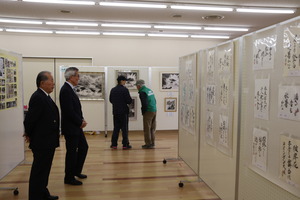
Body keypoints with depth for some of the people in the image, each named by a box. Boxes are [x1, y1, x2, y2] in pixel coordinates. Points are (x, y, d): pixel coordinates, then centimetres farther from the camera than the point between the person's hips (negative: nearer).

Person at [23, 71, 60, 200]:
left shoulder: (44, 96, 9)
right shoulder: (37, 97, -22)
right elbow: (29, 120, -22)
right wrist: (29, 135, -6)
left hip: (47, 142, 10)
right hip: (42, 142, -10)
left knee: (44, 170, 21)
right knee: (39, 170, 2)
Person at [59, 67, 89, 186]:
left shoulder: (69, 89, 11)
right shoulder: (65, 90, -20)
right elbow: (69, 111, -24)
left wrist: (81, 119, 3)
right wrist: (80, 122, -13)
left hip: (76, 127, 10)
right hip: (70, 128, -10)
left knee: (83, 147, 18)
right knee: (72, 152, 2)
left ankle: (76, 171, 33)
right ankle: (69, 178, 18)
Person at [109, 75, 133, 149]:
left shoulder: (113, 90, 5)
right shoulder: (125, 90, -12)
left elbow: (111, 100, 10)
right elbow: (129, 101, -15)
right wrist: (130, 100, 7)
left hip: (115, 112, 5)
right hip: (123, 112, -5)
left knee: (116, 128, 11)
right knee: (124, 128, 2)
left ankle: (114, 144, 12)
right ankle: (125, 144, 5)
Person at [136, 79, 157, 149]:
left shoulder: (142, 92, -11)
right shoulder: (150, 90, 16)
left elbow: (144, 104, -18)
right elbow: (154, 101, 18)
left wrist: (143, 112, -5)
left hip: (148, 112, -9)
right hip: (154, 111, 9)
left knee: (147, 129, -1)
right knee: (152, 128, 14)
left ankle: (148, 144, 3)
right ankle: (152, 143, 19)